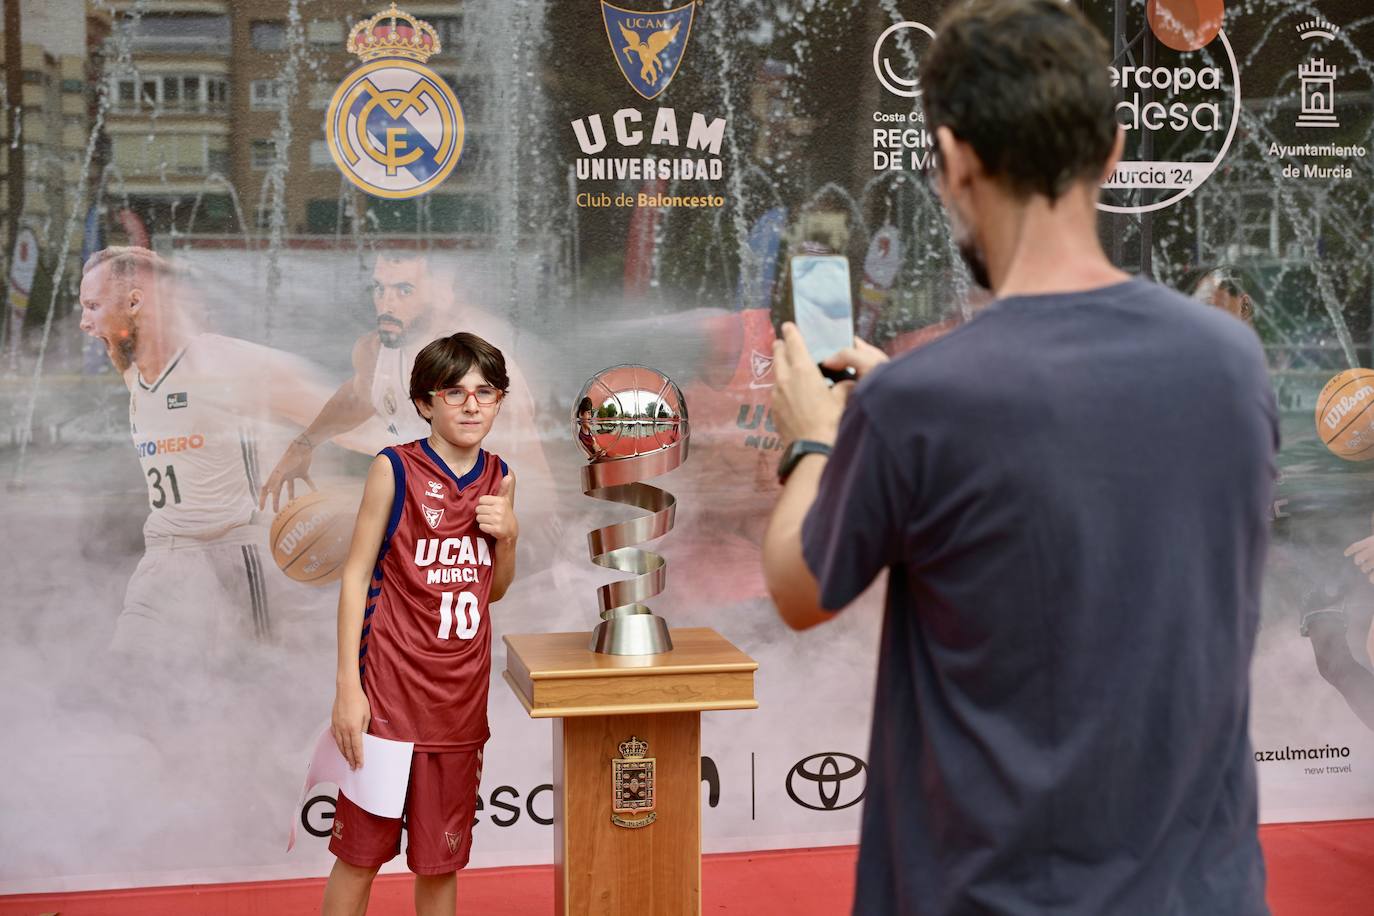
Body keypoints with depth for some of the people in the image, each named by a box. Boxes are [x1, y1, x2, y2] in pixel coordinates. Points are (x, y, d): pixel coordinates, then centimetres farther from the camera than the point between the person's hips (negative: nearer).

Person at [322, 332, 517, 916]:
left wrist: (508, 535, -4)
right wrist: (347, 686, -12)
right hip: (390, 691, -4)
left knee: (440, 857, 12)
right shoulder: (395, 469, -7)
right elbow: (356, 574, -7)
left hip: (461, 693, 4)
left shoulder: (499, 478, 7)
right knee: (362, 851, 3)